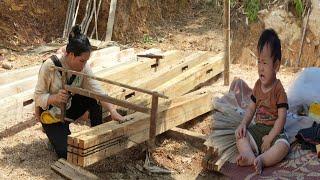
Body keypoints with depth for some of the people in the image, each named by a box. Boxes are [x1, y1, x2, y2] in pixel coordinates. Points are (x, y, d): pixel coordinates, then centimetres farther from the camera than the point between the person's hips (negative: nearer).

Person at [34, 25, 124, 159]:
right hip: (51, 114, -5)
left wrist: (112, 111, -37)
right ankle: (55, 135, 16)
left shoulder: (84, 67, -15)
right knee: (67, 153, -17)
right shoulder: (49, 66, -28)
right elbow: (38, 96, -21)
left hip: (70, 107, 5)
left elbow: (98, 91, -22)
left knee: (94, 99, -21)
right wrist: (55, 98, -42)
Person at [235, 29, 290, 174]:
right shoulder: (258, 85, 5)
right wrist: (243, 124, -6)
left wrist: (269, 138, -21)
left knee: (283, 145, -32)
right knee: (240, 135, -15)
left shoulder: (279, 89, -13)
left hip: (274, 131, -6)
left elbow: (281, 118, -15)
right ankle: (251, 157, -36)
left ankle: (261, 160, -42)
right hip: (257, 128, 6)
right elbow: (251, 108, 11)